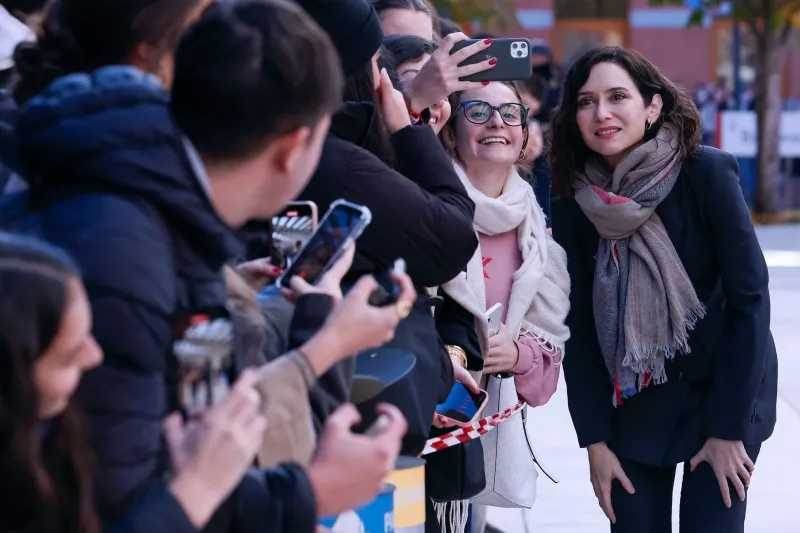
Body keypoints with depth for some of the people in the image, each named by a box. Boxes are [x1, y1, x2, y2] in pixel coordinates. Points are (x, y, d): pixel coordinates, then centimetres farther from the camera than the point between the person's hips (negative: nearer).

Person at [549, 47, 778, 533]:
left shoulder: (708, 173, -18)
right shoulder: (574, 205, -8)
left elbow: (749, 297, -17)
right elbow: (579, 329, -3)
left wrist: (728, 428, -16)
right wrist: (595, 442, -7)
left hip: (725, 390, -3)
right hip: (632, 402, 3)